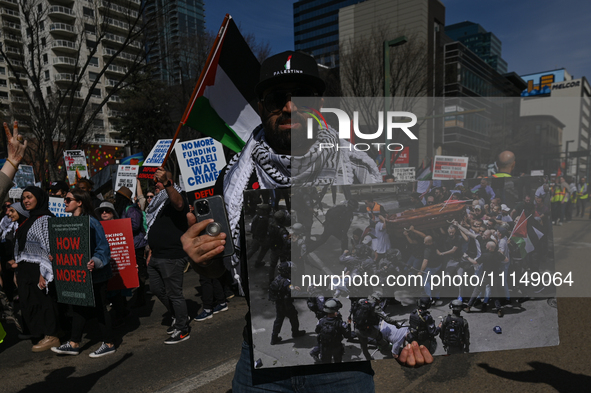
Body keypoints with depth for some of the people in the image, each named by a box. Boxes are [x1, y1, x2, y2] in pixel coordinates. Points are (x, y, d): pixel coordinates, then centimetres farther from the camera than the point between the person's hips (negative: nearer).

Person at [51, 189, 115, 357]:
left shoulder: (91, 222, -17)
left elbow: (103, 247, -21)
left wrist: (96, 262, -35)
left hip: (95, 274, -8)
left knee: (98, 308, 1)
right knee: (79, 307, 16)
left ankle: (108, 344, 14)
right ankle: (74, 344, 28)